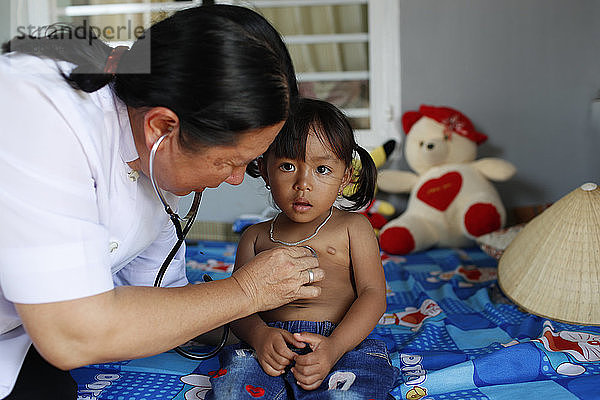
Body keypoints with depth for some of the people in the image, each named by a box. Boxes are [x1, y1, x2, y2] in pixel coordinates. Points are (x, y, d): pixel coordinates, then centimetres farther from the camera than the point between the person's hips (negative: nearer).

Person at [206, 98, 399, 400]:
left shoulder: (352, 227, 10)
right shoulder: (256, 237, 17)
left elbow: (373, 294, 1)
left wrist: (334, 346, -16)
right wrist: (259, 335, -14)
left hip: (344, 343, -1)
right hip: (271, 344, 2)